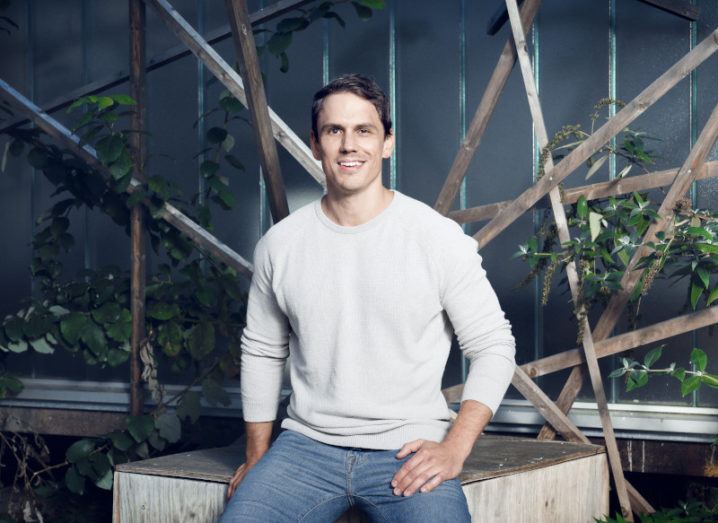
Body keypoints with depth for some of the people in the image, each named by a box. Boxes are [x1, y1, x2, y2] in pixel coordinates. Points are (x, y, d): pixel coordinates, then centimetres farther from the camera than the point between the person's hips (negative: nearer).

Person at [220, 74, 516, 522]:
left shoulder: (440, 239, -4)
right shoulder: (280, 244, 5)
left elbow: (493, 347, -1)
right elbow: (261, 353, 16)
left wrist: (454, 450, -10)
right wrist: (257, 459, 14)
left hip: (408, 452, -2)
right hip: (307, 446, 2)